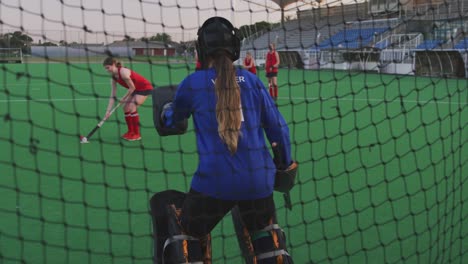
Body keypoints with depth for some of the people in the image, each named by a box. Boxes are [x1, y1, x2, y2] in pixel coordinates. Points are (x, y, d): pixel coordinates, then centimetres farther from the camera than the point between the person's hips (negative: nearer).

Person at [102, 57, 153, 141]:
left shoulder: (123, 72, -27)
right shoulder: (114, 78, -2)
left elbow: (132, 87, -22)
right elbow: (113, 96, -1)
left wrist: (123, 98, -11)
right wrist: (108, 110, -7)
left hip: (145, 88, -9)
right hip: (136, 89, 9)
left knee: (132, 107, -18)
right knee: (126, 108, 4)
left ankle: (137, 134, -9)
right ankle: (131, 132, 16)